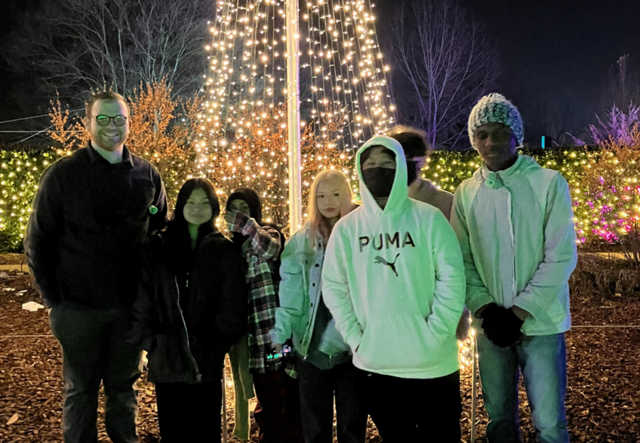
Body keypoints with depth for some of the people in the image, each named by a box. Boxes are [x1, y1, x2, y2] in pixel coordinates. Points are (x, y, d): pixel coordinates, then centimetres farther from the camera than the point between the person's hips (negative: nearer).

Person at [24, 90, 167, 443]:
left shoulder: (147, 175, 4)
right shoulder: (62, 175, -3)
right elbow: (37, 242, 0)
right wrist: (54, 298, -4)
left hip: (131, 306, 2)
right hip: (80, 307, -2)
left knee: (123, 386, 15)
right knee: (80, 391, 11)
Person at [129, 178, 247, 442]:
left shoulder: (225, 252, 2)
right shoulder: (156, 248, 5)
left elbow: (231, 311, -1)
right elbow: (141, 303, 1)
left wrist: (214, 346, -7)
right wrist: (152, 343, -5)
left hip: (207, 364, -1)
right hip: (165, 364, 1)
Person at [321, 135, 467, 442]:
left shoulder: (428, 218, -4)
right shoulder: (346, 228, 2)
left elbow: (452, 278, -7)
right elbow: (333, 287, 2)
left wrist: (433, 336, -13)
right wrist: (356, 339, -5)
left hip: (431, 363, -2)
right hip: (374, 365, 2)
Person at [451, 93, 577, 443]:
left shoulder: (549, 183, -4)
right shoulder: (466, 193, 4)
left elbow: (561, 256, -9)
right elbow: (462, 259, 3)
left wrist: (519, 312, -13)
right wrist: (485, 309, -11)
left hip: (540, 323, -2)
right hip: (491, 325, 3)